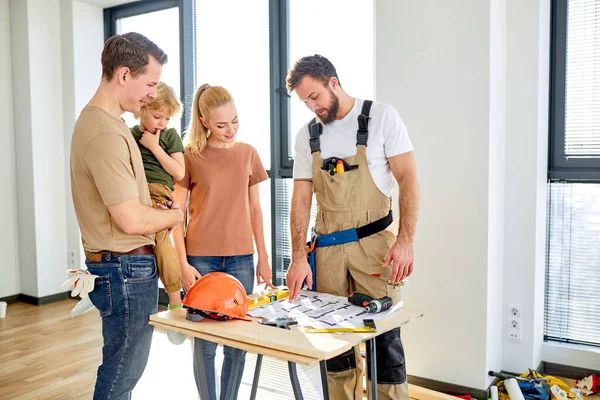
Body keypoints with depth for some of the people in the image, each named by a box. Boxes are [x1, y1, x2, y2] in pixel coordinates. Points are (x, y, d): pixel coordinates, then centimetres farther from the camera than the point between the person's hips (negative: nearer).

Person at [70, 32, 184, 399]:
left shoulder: (98, 119, 10)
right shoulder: (105, 133, -23)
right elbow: (132, 220, -24)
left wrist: (156, 196, 8)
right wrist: (177, 215, -6)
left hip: (122, 264, 10)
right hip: (126, 268, -10)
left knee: (125, 366, 21)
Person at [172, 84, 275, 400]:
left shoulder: (248, 154, 6)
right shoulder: (190, 156, -3)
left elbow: (254, 209, 10)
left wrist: (263, 259, 9)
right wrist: (183, 264, -10)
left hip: (241, 258, 3)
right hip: (201, 258, -3)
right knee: (205, 341, 5)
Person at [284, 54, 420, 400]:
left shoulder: (381, 116, -3)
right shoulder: (308, 135, 8)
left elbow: (408, 178, -6)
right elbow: (301, 198, 6)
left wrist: (405, 240, -15)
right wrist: (298, 257, -3)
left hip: (373, 242, -4)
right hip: (327, 247, 4)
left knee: (383, 333, -2)